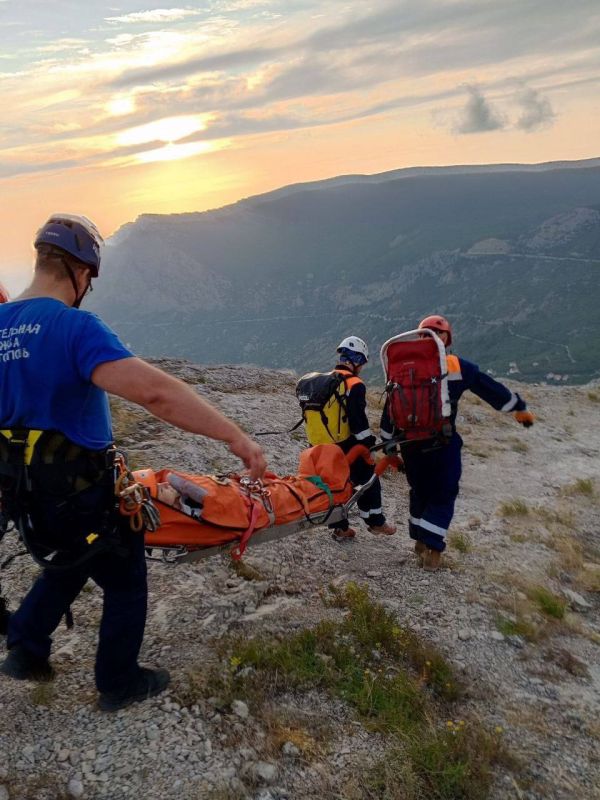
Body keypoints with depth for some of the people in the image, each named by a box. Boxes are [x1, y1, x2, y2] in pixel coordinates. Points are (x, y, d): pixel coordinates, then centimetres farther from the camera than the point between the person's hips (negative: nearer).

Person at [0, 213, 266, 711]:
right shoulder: (75, 327, -26)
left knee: (67, 565, 34)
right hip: (87, 496, -7)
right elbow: (153, 391, -37)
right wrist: (234, 436, -36)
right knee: (125, 586, 17)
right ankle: (120, 685, 32)